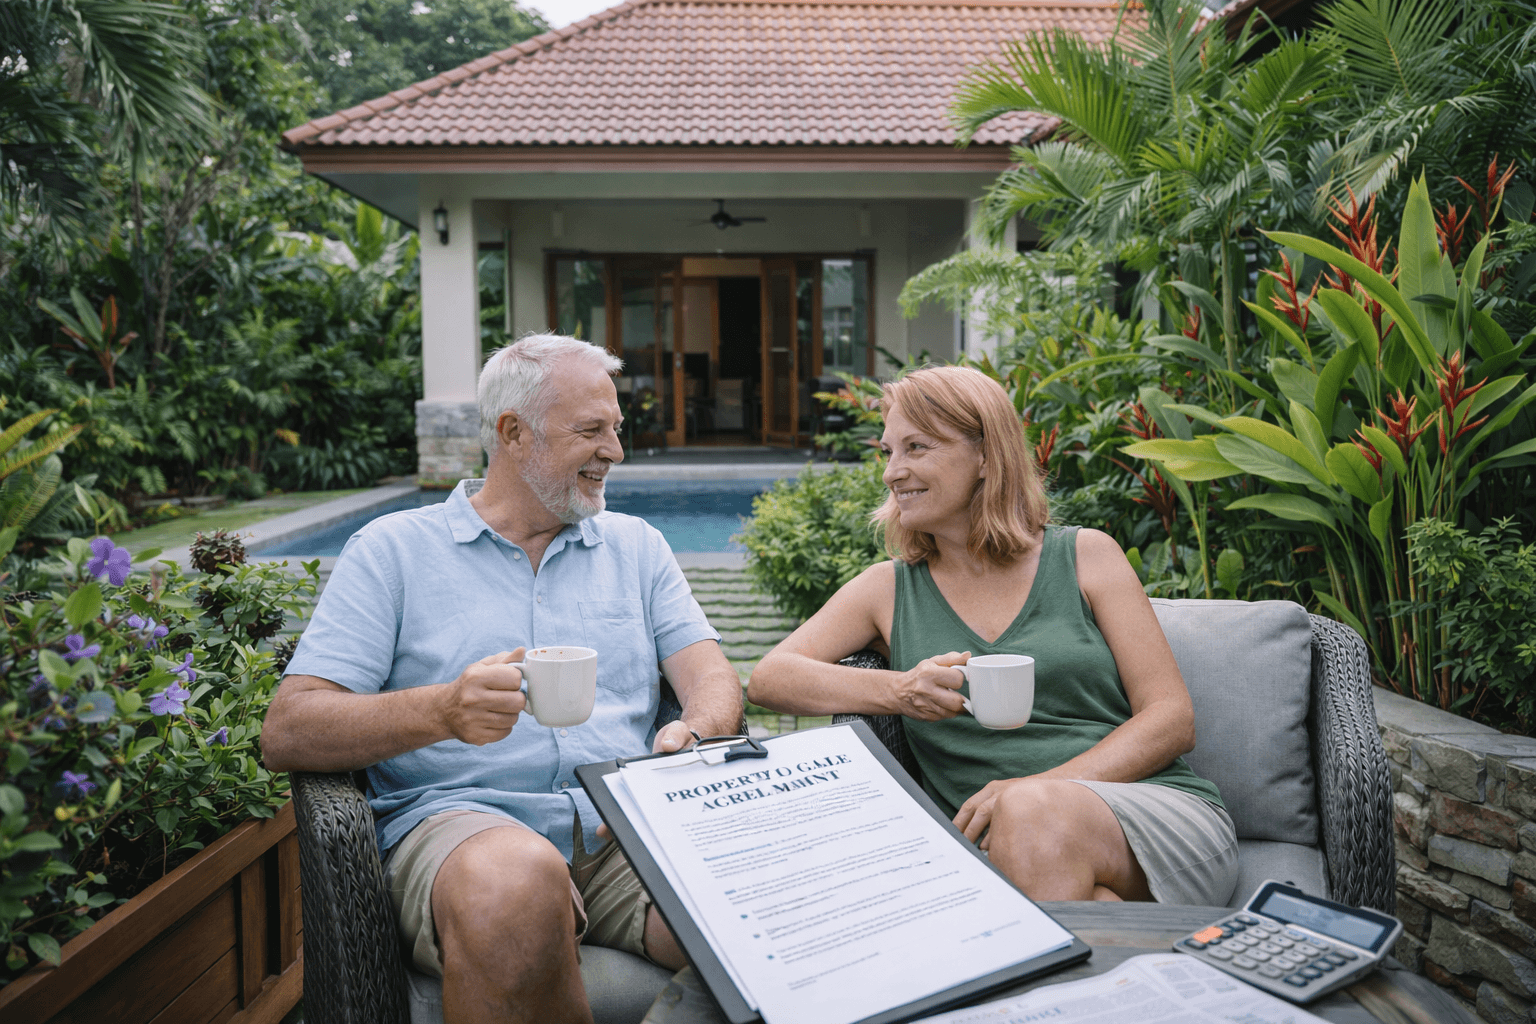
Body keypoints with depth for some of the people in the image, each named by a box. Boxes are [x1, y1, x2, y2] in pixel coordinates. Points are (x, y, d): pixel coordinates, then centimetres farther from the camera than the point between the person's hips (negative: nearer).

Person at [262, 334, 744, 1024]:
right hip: (460, 817, -2)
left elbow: (712, 679, 10)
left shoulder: (635, 545, 19)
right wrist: (442, 710, -21)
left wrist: (695, 735, -15)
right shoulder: (395, 548, 7)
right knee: (516, 881, -39)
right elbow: (287, 734, -2)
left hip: (625, 823, 3)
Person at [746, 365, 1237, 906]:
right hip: (1008, 848, 0)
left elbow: (1172, 718, 2)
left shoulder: (1085, 556, 8)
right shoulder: (889, 589, 13)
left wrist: (1040, 790, -15)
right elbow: (766, 678, 3)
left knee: (1031, 812, -34)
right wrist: (897, 692, -16)